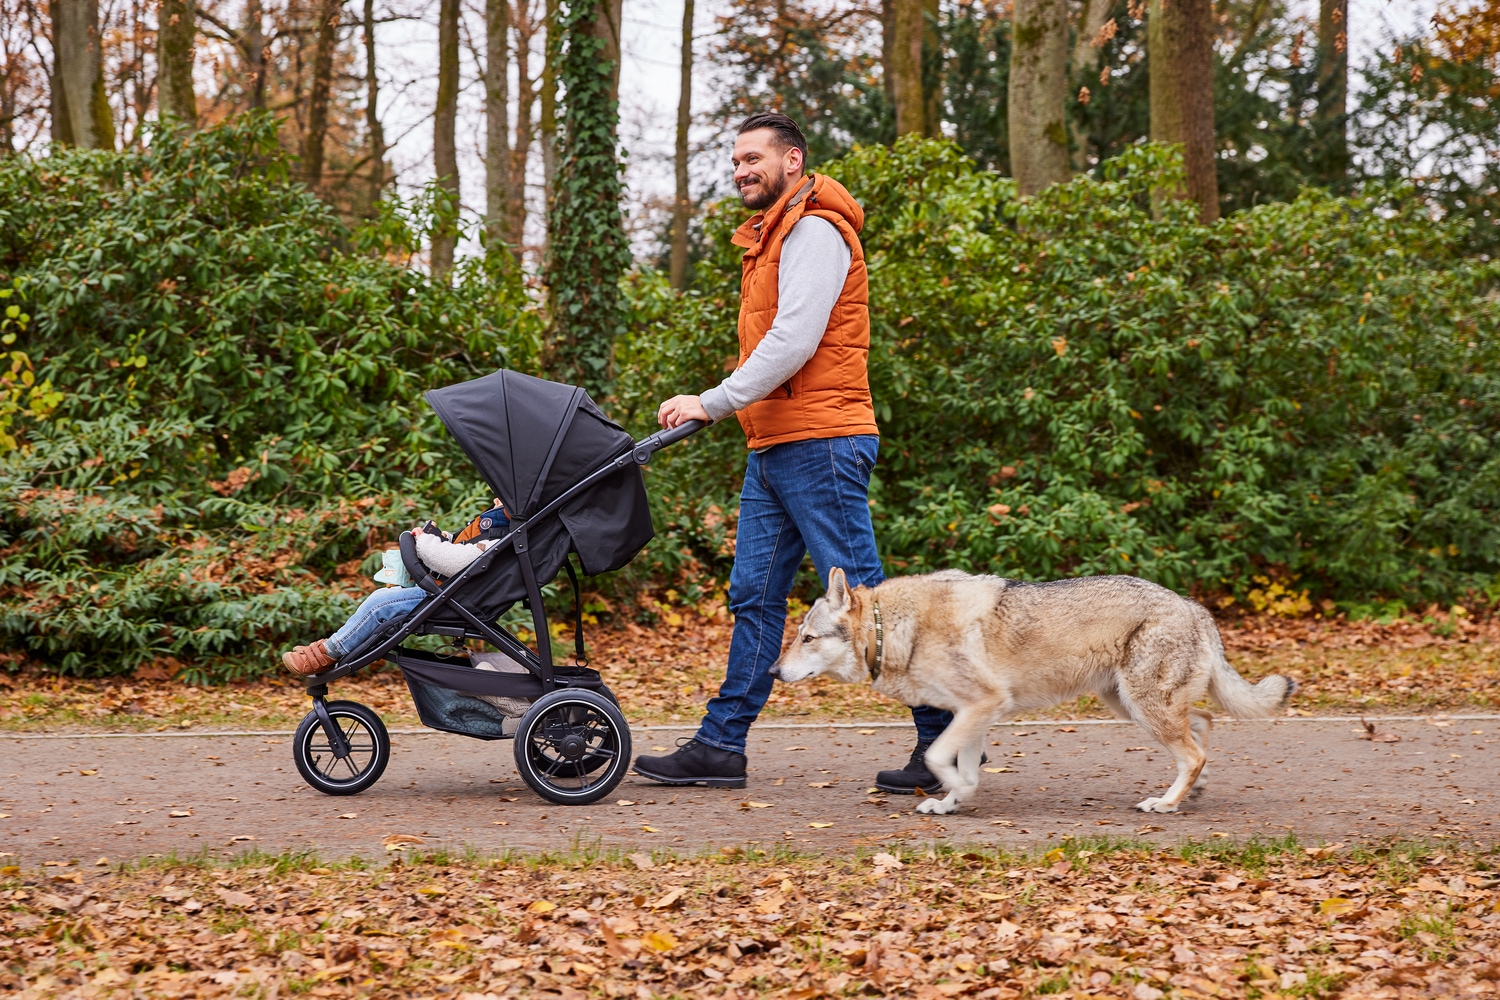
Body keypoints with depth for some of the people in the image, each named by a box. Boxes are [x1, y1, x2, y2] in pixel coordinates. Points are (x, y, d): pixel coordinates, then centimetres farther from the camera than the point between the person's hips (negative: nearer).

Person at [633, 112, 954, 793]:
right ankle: (720, 747, 10)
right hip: (773, 449, 10)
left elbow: (794, 339, -20)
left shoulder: (815, 231, -10)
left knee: (862, 593, -7)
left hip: (819, 444, -10)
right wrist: (725, 405, 12)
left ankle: (946, 736, 0)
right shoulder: (773, 236, 22)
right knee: (755, 596, 8)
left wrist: (714, 402, -21)